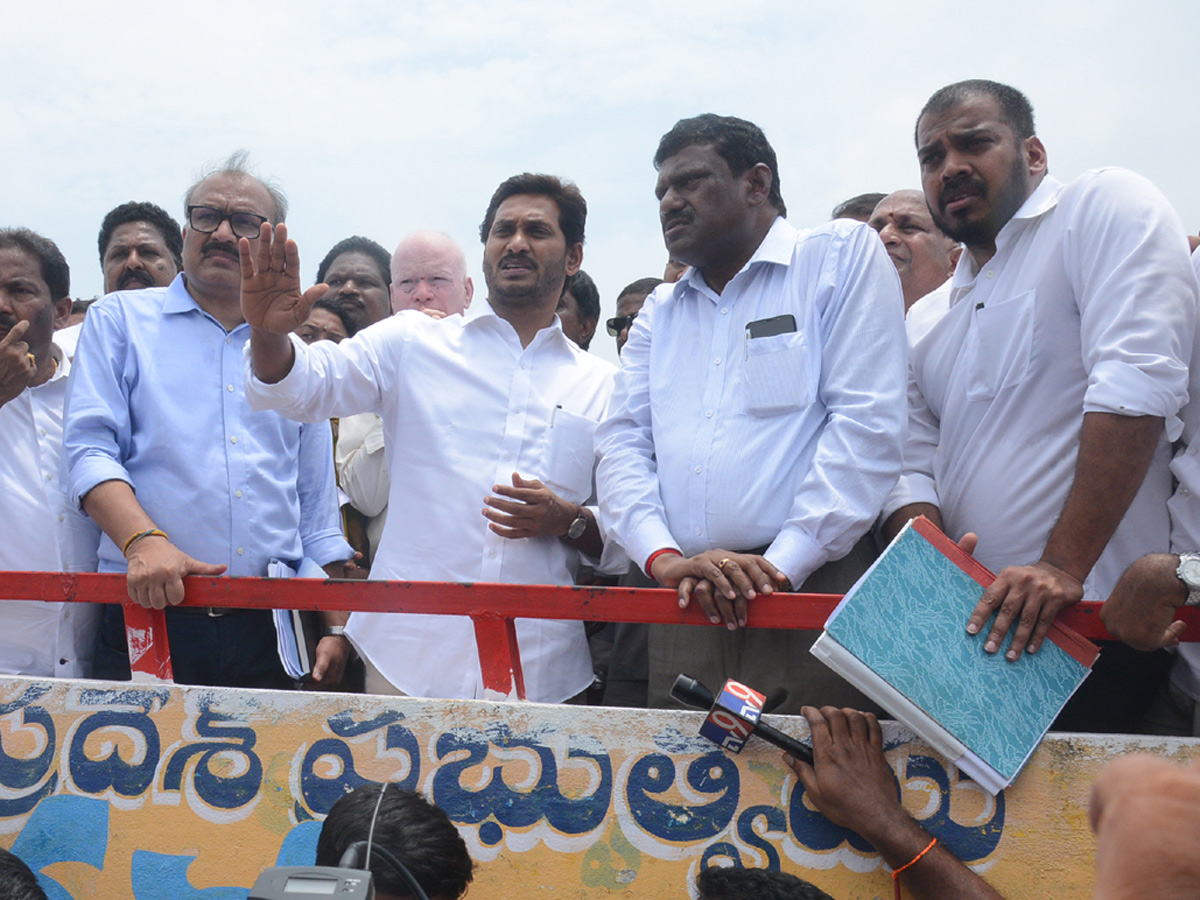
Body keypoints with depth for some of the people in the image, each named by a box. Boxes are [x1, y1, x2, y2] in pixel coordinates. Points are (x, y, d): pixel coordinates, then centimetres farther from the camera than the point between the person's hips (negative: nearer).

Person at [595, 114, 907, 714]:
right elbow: (621, 446, 11)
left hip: (812, 592, -4)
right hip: (684, 613, 5)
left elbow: (866, 424, -6)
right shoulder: (658, 313, 23)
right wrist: (664, 558, -9)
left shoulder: (842, 253, 5)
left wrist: (779, 566, -14)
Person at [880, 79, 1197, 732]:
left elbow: (1136, 382, -16)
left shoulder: (1105, 206, -1)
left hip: (1088, 621, -6)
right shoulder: (929, 321, 20)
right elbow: (913, 466, 12)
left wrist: (1063, 566, -22)